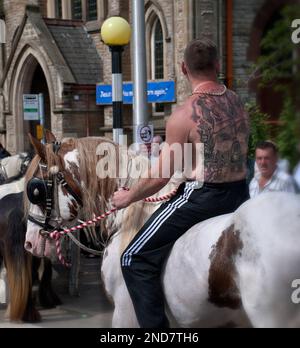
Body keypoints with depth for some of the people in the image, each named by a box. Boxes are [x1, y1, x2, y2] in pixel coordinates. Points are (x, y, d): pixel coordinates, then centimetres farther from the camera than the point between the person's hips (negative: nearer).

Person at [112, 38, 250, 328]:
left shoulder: (183, 115, -16)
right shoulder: (237, 102, 4)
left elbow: (161, 177, -13)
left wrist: (127, 198, 4)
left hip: (202, 198, -7)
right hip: (239, 195, 7)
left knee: (135, 259, 1)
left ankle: (155, 327, -5)